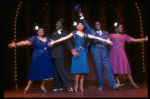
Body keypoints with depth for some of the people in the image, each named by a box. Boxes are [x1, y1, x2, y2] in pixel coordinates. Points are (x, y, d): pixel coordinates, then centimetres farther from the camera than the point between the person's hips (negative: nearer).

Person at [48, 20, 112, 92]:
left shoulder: (85, 34, 15)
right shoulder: (74, 33, 7)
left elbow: (95, 37, 14)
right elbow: (64, 38, 0)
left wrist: (106, 40, 12)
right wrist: (54, 42, -8)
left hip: (83, 53, 3)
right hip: (76, 52, -3)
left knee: (83, 70, -1)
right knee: (77, 69, -8)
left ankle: (81, 86, 7)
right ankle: (76, 85, 3)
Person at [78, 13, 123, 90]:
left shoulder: (105, 33, 25)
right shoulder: (92, 32, 22)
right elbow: (86, 26, 13)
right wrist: (82, 17, 6)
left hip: (104, 50, 0)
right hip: (96, 50, 0)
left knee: (108, 67, -9)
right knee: (98, 68, -3)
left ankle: (113, 84, -16)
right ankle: (101, 85, 2)